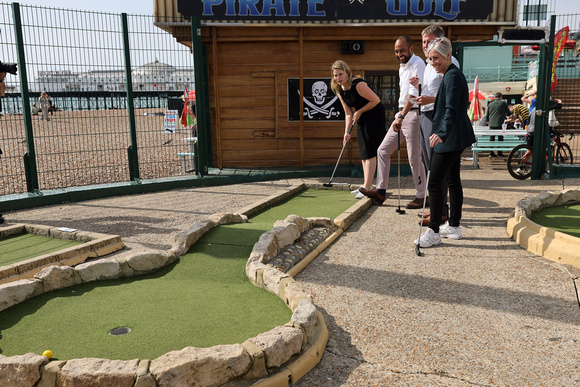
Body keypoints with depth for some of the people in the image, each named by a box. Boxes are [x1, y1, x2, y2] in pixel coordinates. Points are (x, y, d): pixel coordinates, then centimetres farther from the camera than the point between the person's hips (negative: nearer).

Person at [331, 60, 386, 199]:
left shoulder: (358, 84, -23)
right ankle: (367, 186, 20)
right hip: (362, 120, 9)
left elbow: (376, 100, -21)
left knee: (369, 152, -13)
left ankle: (366, 187, -12)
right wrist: (346, 132, -5)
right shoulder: (340, 91, 1)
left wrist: (359, 112, -14)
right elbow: (348, 113, 5)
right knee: (363, 152, 10)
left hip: (375, 116, -8)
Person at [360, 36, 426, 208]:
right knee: (383, 150, 6)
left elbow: (414, 94, -20)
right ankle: (381, 191, 11)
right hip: (402, 113, 9)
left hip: (413, 113, -9)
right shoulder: (402, 67, 19)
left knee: (414, 158, -5)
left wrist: (401, 117, -26)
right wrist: (400, 116, 19)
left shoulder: (418, 63, -10)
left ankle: (422, 196, 8)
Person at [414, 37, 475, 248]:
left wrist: (441, 133, -39)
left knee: (434, 182, -9)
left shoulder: (453, 76, -16)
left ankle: (434, 232, -4)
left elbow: (452, 110, -28)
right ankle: (453, 226, 23)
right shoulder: (450, 75, 16)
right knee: (452, 180, 14)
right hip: (454, 138, 11)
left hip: (450, 139, -11)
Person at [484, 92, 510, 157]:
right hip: (499, 124, -2)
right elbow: (508, 114, 14)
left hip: (491, 124, 2)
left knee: (491, 139, 7)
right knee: (500, 138, 8)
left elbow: (487, 116, 13)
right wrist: (504, 114, 35)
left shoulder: (490, 104, 9)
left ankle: (491, 153, 4)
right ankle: (500, 153, 10)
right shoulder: (503, 103, 3)